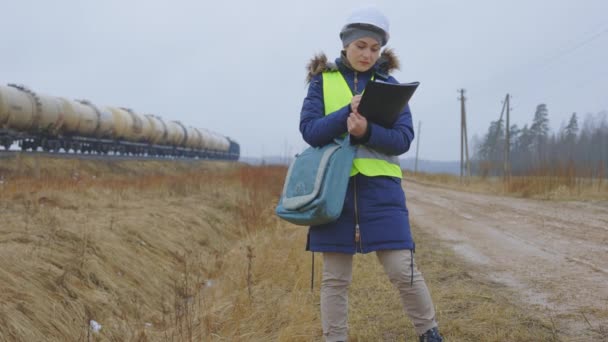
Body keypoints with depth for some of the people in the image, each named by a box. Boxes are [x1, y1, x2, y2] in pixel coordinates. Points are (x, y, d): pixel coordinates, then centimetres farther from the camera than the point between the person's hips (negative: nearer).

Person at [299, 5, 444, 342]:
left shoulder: (388, 84, 6)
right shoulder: (322, 81, 6)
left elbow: (403, 138, -3)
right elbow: (309, 130, -6)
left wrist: (368, 131, -21)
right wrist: (348, 112, -20)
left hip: (380, 188, 0)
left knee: (402, 269, -2)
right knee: (334, 277, 5)